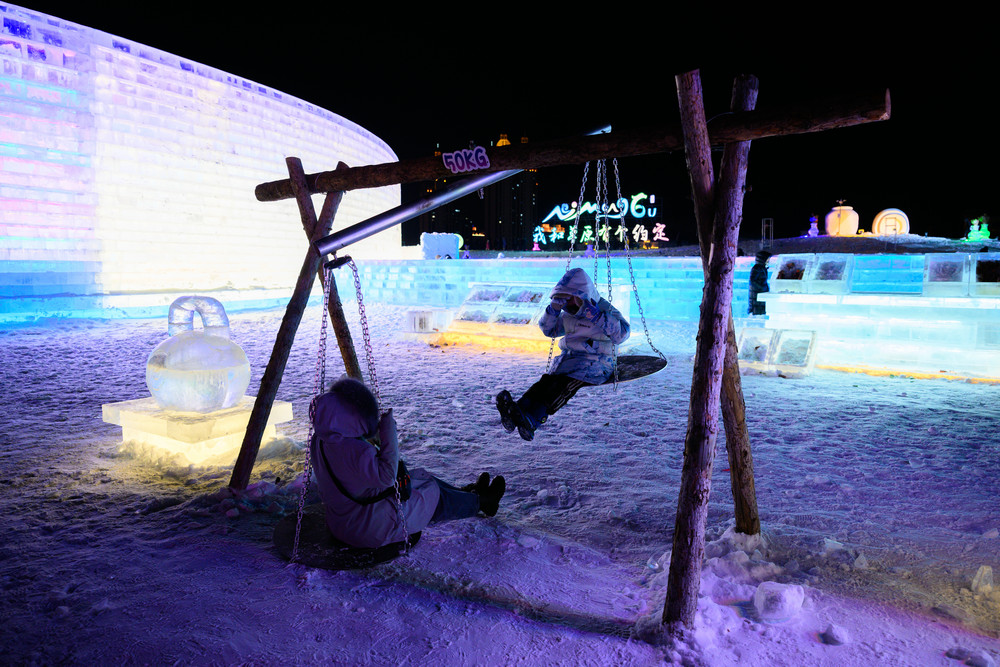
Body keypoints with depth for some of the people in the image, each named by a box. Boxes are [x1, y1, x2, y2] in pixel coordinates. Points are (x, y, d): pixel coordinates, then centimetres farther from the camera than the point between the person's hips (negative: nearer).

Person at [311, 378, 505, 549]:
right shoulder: (353, 449, -36)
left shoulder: (320, 440, -5)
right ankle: (481, 502, 32)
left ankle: (469, 493, 39)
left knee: (419, 478, 21)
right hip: (369, 527, -9)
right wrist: (389, 433, -29)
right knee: (433, 497, 9)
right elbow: (386, 477, -31)